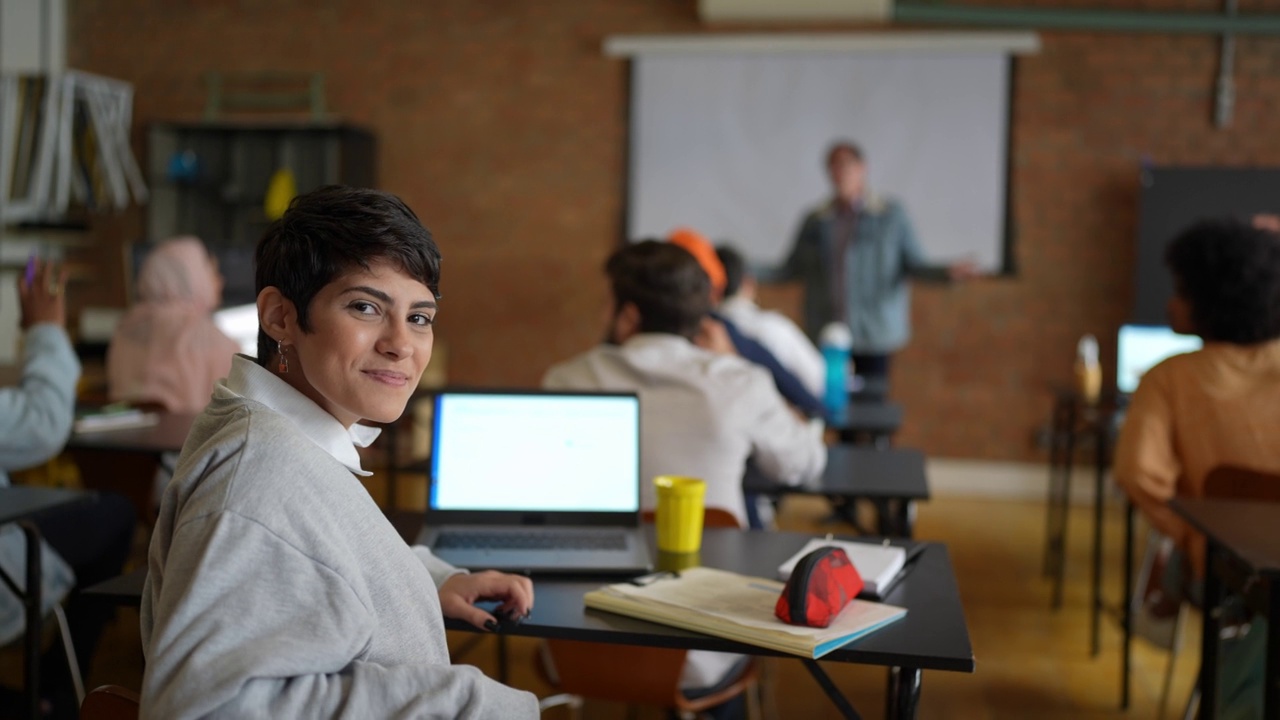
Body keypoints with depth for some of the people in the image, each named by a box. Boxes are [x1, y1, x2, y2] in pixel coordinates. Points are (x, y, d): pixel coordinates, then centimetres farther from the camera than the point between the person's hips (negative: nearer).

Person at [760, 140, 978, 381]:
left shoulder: (891, 214, 4)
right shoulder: (816, 221, 8)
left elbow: (915, 265, 2)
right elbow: (790, 271, 11)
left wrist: (947, 271, -16)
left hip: (875, 335, -1)